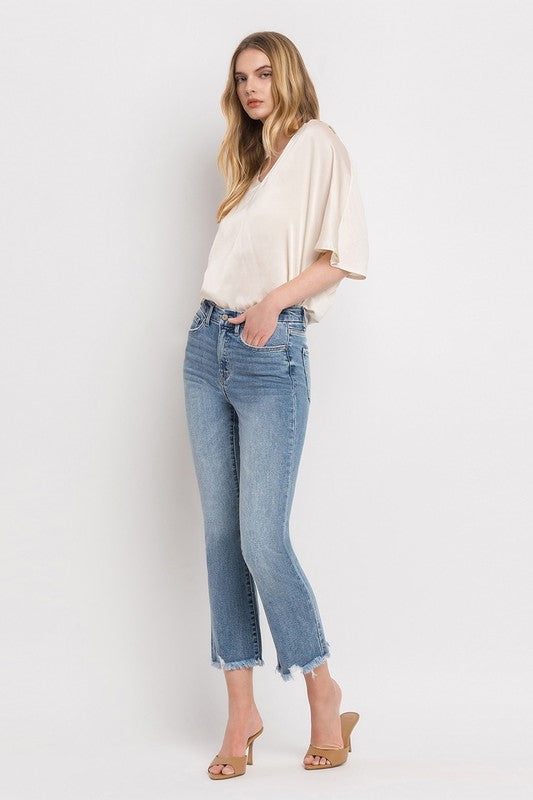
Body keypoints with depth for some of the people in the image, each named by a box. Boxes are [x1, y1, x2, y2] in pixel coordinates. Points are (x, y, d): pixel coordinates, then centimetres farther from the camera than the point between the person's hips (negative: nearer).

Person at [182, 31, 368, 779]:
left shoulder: (316, 143, 0)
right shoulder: (246, 159, 22)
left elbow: (348, 253, -10)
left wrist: (276, 298, -18)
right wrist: (221, 319, 8)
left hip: (271, 354, -7)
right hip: (208, 345, 7)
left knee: (263, 541, -10)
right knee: (220, 535, 4)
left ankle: (323, 690, 10)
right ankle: (241, 708, 12)